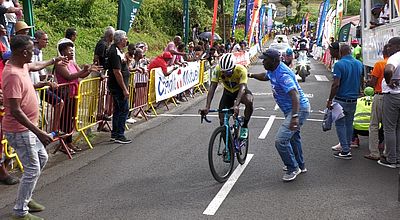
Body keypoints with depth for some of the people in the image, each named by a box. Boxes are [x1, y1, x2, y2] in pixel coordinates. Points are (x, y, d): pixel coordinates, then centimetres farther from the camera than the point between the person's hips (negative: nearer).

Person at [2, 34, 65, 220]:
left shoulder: (22, 65, 3)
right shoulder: (13, 74, -26)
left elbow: (35, 66, 30)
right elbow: (15, 110, -29)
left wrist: (53, 61, 43)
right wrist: (38, 132, -30)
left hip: (28, 128, 10)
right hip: (19, 130, -10)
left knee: (42, 158, 21)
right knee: (33, 169, -4)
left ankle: (25, 198, 33)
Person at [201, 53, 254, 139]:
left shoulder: (241, 70, -35)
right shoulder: (218, 69, -29)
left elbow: (242, 87, -44)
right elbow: (212, 87, -32)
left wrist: (236, 105, -59)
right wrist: (207, 107, -43)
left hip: (241, 90, -2)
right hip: (228, 92, 2)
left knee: (249, 101, -36)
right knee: (223, 121, -9)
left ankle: (244, 127, -13)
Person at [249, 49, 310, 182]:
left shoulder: (283, 75, -27)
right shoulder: (273, 71, 4)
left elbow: (295, 95, -37)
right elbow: (265, 76, 30)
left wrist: (294, 117, -47)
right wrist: (251, 75, 18)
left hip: (299, 109, -11)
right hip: (292, 110, 11)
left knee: (280, 141, -16)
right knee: (293, 136, 26)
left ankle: (293, 169, 2)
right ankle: (300, 166, 43)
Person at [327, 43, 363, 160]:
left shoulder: (339, 64, -15)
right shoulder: (359, 64, 5)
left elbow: (336, 85, -20)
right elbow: (361, 82, 13)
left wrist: (330, 100, -14)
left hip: (341, 100, -6)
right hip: (353, 100, 6)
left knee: (340, 124, 2)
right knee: (349, 124, 15)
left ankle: (345, 151, -1)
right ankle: (347, 148, 23)